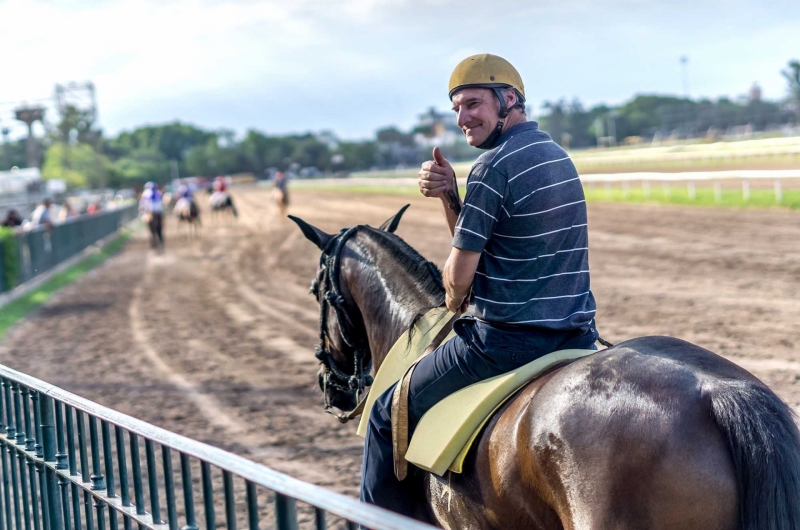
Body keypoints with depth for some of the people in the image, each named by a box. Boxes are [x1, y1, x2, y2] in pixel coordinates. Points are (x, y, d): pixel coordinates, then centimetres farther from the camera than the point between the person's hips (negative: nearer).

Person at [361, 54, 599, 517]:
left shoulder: (495, 166, -15)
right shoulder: (558, 156, 12)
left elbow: (459, 276, -13)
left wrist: (455, 303, 9)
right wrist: (449, 195, 1)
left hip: (507, 341, -8)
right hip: (577, 337, 8)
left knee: (390, 413, 10)